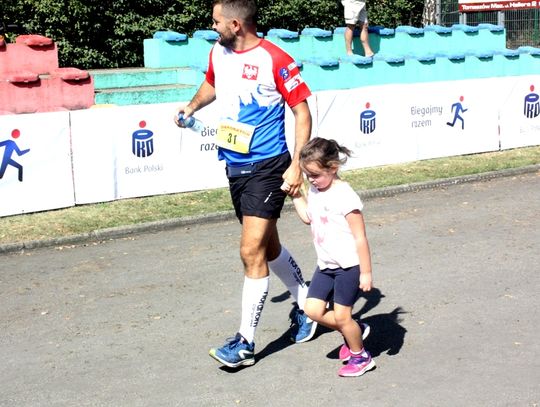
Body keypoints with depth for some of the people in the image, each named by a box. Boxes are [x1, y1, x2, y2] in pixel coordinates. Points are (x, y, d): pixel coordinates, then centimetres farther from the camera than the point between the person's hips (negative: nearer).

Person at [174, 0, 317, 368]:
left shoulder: (275, 60, -16)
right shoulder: (218, 52, 5)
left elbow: (302, 111, -11)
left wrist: (296, 164, -17)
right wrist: (192, 106, 12)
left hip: (267, 168, -8)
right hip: (235, 167, 8)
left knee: (252, 251, -10)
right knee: (268, 246, 19)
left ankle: (246, 342, 0)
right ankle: (306, 303, 40)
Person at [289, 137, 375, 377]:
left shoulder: (345, 196, -20)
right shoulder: (315, 192, 5)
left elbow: (360, 238, -18)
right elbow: (307, 217, 26)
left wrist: (366, 272, -16)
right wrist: (295, 194, 15)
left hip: (349, 266, -8)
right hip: (326, 265, 8)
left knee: (341, 315, -1)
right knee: (312, 309, 1)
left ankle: (361, 357, 22)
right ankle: (355, 331, 23)